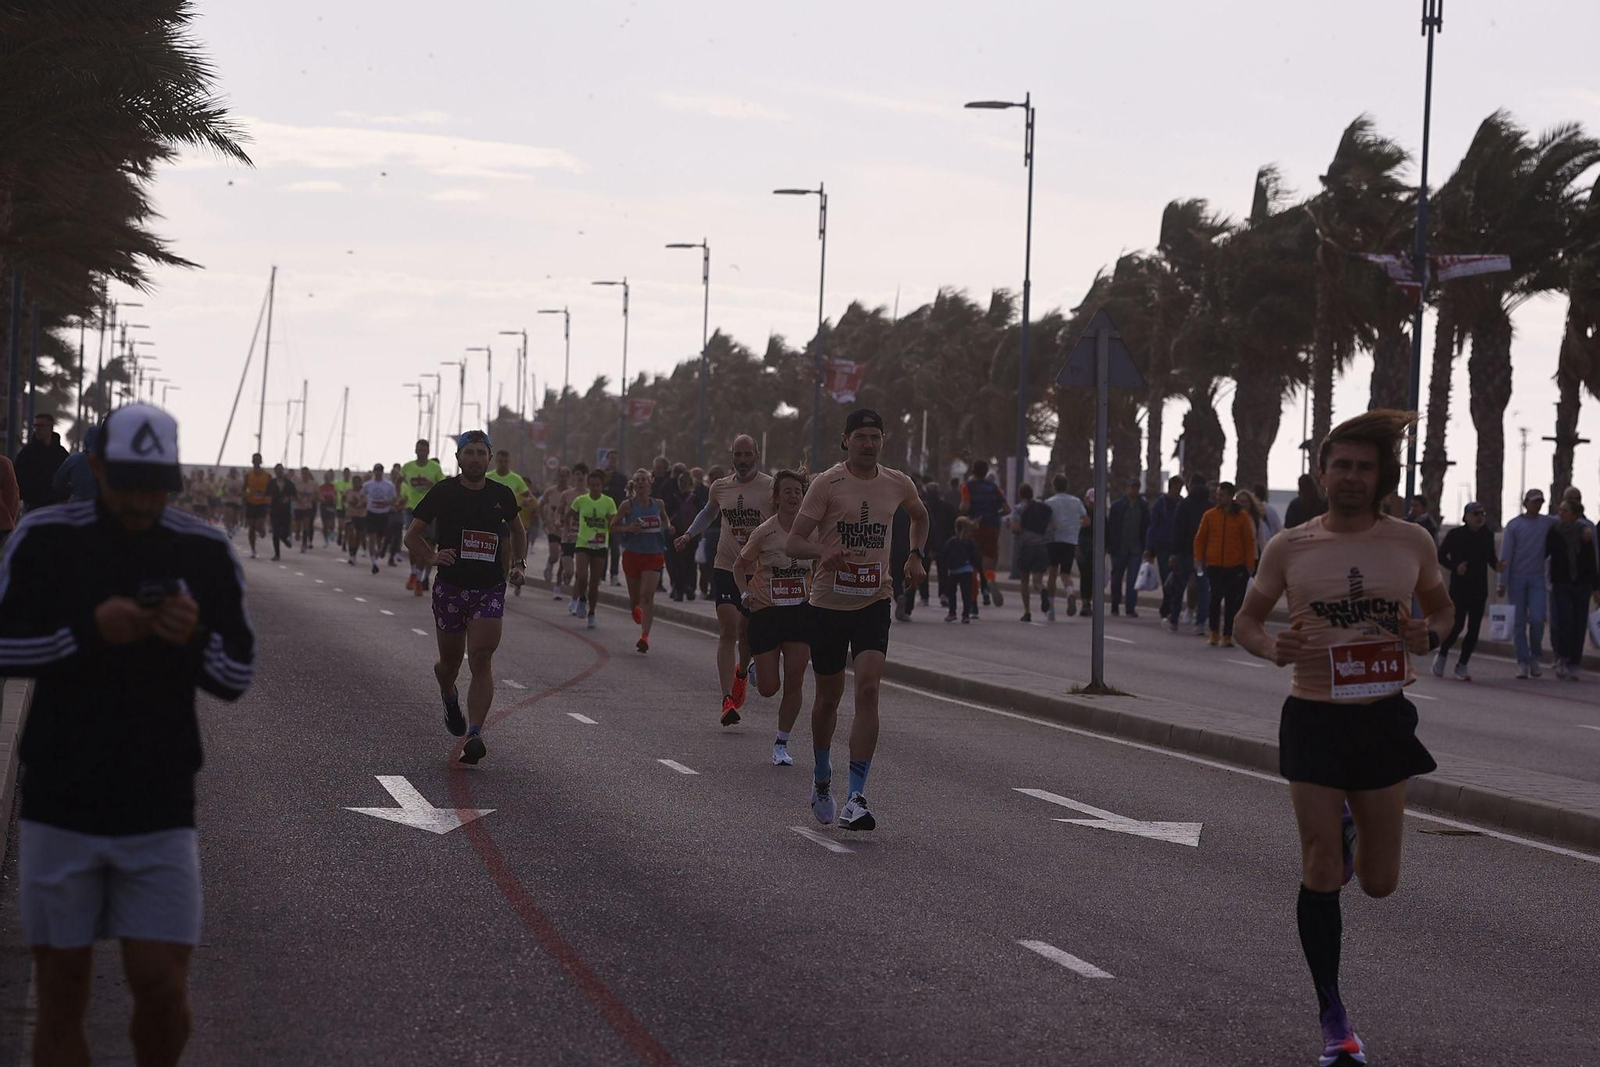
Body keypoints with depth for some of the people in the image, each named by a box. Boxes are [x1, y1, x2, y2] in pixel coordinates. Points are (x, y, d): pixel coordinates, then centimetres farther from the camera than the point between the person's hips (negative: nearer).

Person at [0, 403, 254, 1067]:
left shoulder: (205, 551, 2)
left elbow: (238, 677, 5)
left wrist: (196, 638, -16)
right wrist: (89, 631, -17)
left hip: (161, 811, 1)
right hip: (59, 805, 0)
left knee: (163, 989, -3)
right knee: (61, 994, 4)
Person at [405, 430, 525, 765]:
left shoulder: (501, 495, 5)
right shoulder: (442, 492, -2)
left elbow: (517, 530, 25)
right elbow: (412, 535, 4)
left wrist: (519, 564, 11)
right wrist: (431, 557, -14)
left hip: (490, 590, 0)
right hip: (450, 587, 0)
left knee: (482, 660, -14)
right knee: (450, 662, 11)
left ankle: (474, 735, -21)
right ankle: (449, 697, 47)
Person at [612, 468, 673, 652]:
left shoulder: (659, 504, 3)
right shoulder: (628, 505, -4)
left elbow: (664, 518, 23)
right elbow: (613, 525, 1)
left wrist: (668, 528, 2)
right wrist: (627, 529, -17)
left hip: (654, 555, 0)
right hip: (633, 554, 0)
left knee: (647, 595, -14)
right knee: (635, 596, 10)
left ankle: (645, 636, -17)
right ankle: (635, 608, 49)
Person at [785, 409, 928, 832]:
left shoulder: (898, 485, 3)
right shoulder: (827, 483, -9)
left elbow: (919, 515, 27)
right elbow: (792, 542, -11)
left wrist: (916, 555, 12)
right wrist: (823, 551, -31)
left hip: (874, 602, 2)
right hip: (829, 602, -1)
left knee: (868, 689, -16)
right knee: (829, 696, 10)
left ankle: (856, 797, -16)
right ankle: (822, 778, 37)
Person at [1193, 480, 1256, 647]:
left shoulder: (1241, 517, 2)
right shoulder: (1209, 515, 5)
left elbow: (1249, 542, 4)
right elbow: (1200, 539, 10)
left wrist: (1250, 564, 0)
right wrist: (1199, 558, 0)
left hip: (1235, 566, -1)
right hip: (1214, 565, 1)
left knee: (1232, 601, 1)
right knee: (1215, 598, -2)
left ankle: (1227, 635, 7)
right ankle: (1214, 631, 13)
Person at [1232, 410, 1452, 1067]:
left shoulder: (1412, 543, -2)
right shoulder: (1289, 548, -4)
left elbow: (1441, 605, 14)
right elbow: (1247, 619, 8)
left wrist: (1429, 636, -9)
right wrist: (1273, 648, -15)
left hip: (1383, 717, 1)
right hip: (1314, 718, -1)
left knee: (1379, 883, 9)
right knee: (1322, 875, -3)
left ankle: (1346, 832, 47)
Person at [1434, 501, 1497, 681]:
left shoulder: (1487, 536, 8)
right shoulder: (1455, 535, -3)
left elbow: (1491, 558, 16)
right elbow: (1441, 556, 3)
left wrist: (1497, 564, -6)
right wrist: (1455, 567, -12)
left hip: (1479, 590, 4)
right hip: (1459, 587, -4)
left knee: (1474, 629, 0)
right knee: (1458, 624, -11)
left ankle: (1462, 665, 11)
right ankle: (1442, 654, 15)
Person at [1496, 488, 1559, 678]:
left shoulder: (1547, 522, 8)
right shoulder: (1514, 525, 1)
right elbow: (1505, 555, -1)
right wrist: (1502, 582, -7)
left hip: (1537, 578, 1)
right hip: (1517, 578, -1)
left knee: (1537, 618, -12)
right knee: (1519, 622, -1)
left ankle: (1535, 656, 8)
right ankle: (1523, 662, 3)